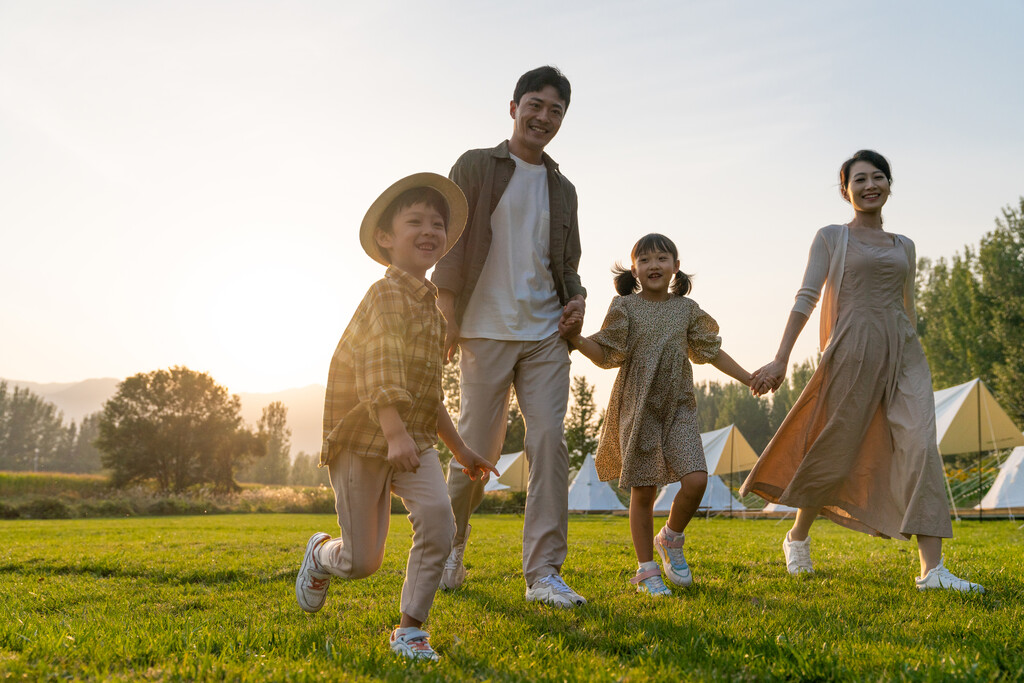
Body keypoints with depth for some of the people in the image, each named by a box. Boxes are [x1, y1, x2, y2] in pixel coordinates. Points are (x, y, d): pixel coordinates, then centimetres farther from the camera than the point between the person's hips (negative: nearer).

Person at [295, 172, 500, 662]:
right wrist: (394, 433, -42)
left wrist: (459, 448, 22)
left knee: (437, 513, -20)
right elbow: (380, 368, -29)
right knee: (362, 562, 2)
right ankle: (320, 556, 40)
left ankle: (410, 629, -4)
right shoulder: (386, 296, -14)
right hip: (361, 439, -6)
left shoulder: (430, 306, 12)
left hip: (413, 439, 6)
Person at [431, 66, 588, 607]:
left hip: (545, 334, 4)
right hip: (486, 330, -3)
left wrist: (575, 296, 2)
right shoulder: (476, 167, 5)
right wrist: (448, 318, -7)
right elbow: (449, 241, 0)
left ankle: (544, 572, -1)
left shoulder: (562, 189, 18)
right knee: (478, 448, 0)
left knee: (549, 442, -6)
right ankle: (451, 542, 26)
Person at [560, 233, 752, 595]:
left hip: (678, 407, 2)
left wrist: (749, 378, 14)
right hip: (638, 407, -2)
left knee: (696, 479, -14)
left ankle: (671, 539, 16)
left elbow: (710, 351, 15)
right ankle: (646, 570, 16)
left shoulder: (687, 309, 9)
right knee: (643, 490, 2)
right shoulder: (625, 306, 1)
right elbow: (607, 356, -4)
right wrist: (576, 337, -20)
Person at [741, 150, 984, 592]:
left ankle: (932, 569, -13)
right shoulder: (831, 238, 6)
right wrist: (781, 359, -11)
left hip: (903, 349, 4)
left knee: (920, 445, -11)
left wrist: (914, 364, 21)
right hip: (854, 348, -4)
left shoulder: (904, 246, 19)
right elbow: (806, 298, -2)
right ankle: (798, 537, 26)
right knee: (835, 449, 1)